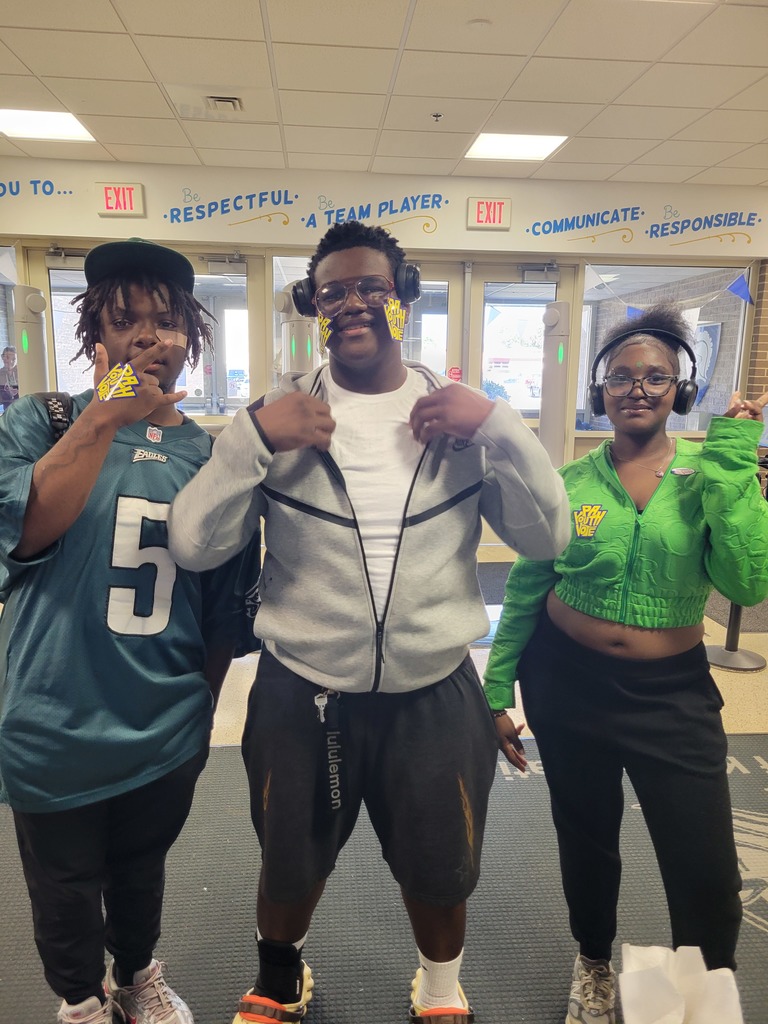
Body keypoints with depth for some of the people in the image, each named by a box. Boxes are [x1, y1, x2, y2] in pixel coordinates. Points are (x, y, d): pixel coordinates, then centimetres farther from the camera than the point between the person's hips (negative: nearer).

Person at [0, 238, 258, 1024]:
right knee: (66, 894, 19)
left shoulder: (210, 452, 0)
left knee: (142, 875, 24)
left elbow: (223, 604, 6)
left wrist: (204, 709, 11)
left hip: (167, 734, 2)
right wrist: (107, 413, -30)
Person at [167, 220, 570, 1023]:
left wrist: (500, 426, -19)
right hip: (300, 694, 0)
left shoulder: (462, 418, -2)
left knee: (439, 872, 22)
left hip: (435, 694, 1)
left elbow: (548, 537, -5)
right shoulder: (279, 416, -4)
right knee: (290, 868, 23)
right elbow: (193, 546, -10)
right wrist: (251, 435, -23)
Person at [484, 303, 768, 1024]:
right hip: (567, 684, 1)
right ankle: (594, 965, 49)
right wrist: (496, 688, 2)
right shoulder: (570, 481, -5)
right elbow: (525, 590, 1)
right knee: (585, 838, 18)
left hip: (672, 692, 0)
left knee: (707, 869, 4)